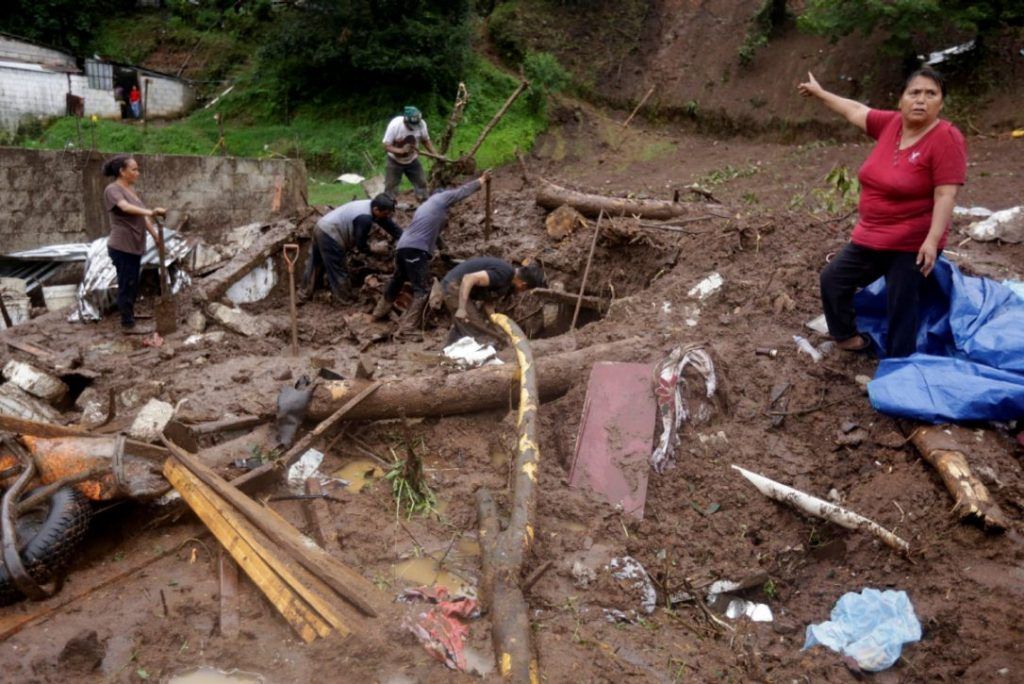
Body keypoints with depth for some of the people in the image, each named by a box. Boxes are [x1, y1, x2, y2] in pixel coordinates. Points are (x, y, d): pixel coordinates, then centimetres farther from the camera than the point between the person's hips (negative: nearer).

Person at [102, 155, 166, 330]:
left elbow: (141, 215, 20)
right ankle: (127, 323, 6)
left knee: (132, 286, 15)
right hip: (122, 247, -9)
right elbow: (125, 207, -33)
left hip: (135, 246, 9)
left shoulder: (131, 189, 14)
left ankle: (130, 319, 26)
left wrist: (155, 234, 19)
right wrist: (150, 212, -46)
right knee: (126, 286, -2)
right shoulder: (113, 190, -13)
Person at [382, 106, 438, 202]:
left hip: (412, 161, 3)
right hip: (395, 161, -3)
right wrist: (401, 150, -43)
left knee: (422, 183, 4)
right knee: (390, 187, 0)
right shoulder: (395, 125, -30)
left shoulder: (421, 124, -23)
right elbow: (386, 146, -26)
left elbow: (426, 141, -5)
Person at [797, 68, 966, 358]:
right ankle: (847, 337, 35)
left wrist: (932, 240, -27)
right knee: (833, 279, 16)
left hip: (912, 244, -7)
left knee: (901, 309, -3)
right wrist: (819, 92, 27)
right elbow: (854, 110, 17)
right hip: (871, 236, 8)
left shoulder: (946, 138, -17)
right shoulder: (891, 124, 1)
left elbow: (946, 195, -20)